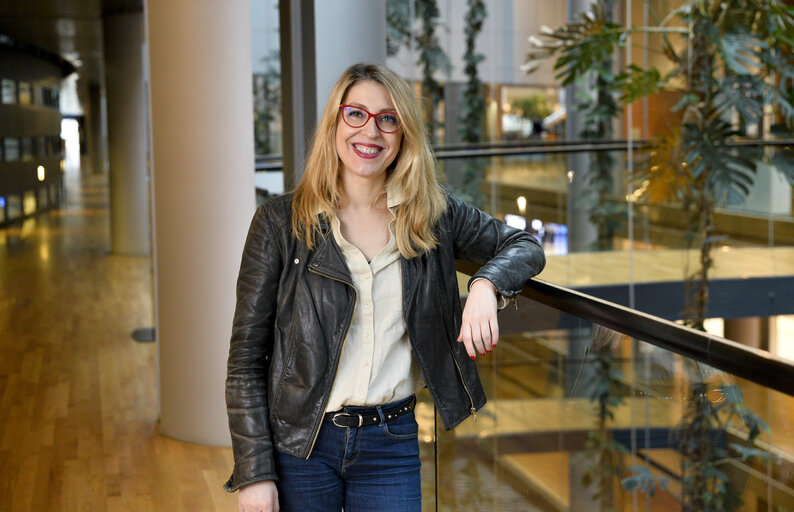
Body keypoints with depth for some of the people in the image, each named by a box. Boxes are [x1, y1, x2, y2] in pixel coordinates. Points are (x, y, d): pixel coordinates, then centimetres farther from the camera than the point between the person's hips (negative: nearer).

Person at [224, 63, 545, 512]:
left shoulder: (433, 215, 4)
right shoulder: (281, 222, -3)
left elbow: (525, 246, 13)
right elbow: (247, 357, -3)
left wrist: (486, 286, -11)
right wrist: (254, 474, -9)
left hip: (391, 444, 2)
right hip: (301, 444, -1)